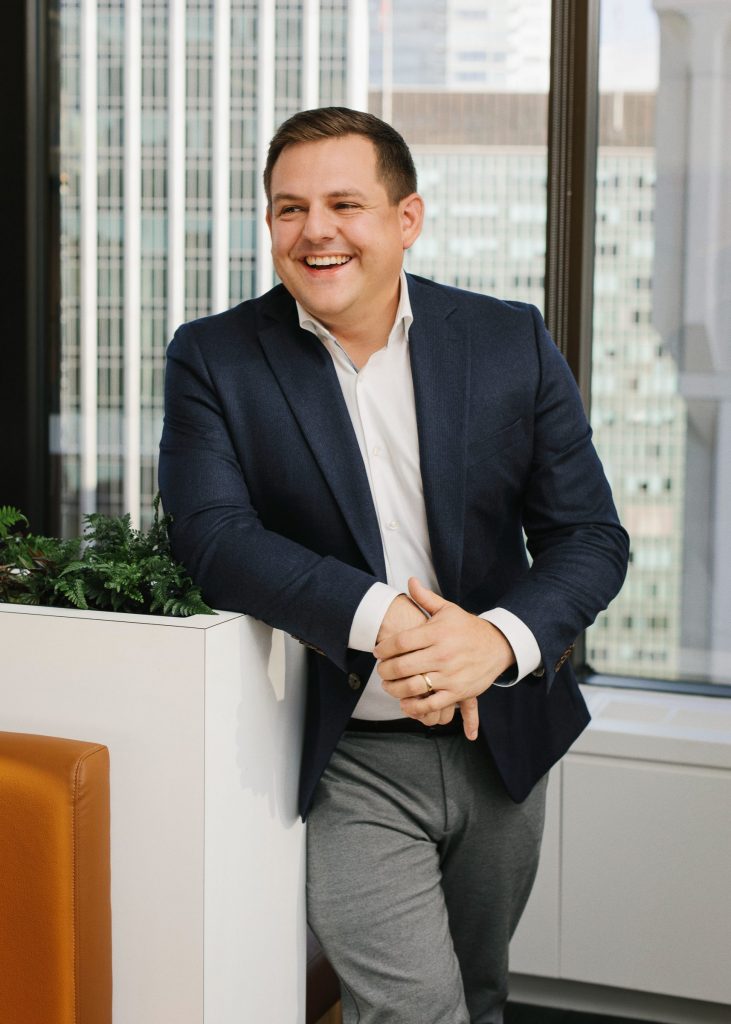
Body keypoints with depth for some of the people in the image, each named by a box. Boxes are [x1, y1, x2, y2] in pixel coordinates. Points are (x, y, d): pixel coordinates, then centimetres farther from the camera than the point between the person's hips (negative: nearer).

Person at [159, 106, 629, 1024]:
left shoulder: (512, 342, -1)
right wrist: (384, 618, -28)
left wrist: (498, 639, -23)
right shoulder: (213, 359, -4)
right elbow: (214, 536, -16)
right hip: (350, 765, -3)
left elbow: (589, 537, -3)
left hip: (501, 745, 3)